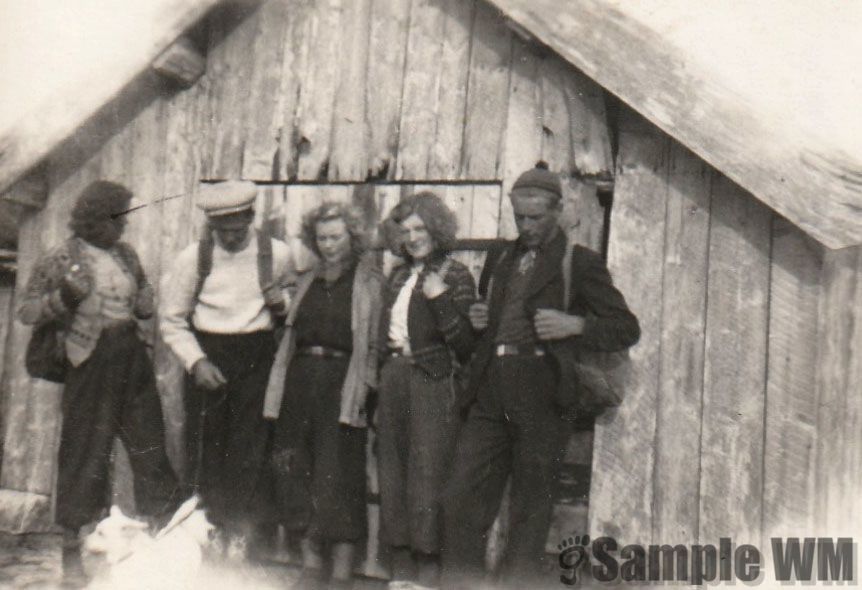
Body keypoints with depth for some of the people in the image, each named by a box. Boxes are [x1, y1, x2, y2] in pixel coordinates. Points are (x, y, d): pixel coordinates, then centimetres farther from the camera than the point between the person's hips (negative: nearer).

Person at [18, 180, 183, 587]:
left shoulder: (126, 255, 13)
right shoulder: (63, 260, -3)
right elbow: (26, 311, -2)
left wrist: (147, 302, 3)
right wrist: (62, 298, -19)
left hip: (132, 358, 5)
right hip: (91, 362, -5)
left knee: (150, 446, 8)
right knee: (84, 452, 1)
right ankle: (71, 548, 15)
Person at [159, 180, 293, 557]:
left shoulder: (277, 254, 0)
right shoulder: (193, 258, -2)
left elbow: (294, 302, 18)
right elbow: (172, 321, 3)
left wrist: (281, 302, -6)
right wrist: (196, 362, -9)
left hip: (257, 359, 0)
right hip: (207, 356, 0)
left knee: (250, 450, -5)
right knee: (206, 451, 3)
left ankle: (239, 536, 3)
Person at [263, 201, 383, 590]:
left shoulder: (369, 282, 2)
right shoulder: (307, 281, 19)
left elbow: (375, 343, -3)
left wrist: (362, 389, -11)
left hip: (341, 383, -5)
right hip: (300, 380, 5)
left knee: (339, 477, -6)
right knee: (296, 473, 4)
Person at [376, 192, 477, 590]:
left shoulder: (455, 275, -3)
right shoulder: (399, 276, 18)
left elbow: (465, 342, -12)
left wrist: (440, 298, -19)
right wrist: (386, 354, 9)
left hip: (432, 381, -7)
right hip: (393, 376, 7)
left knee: (427, 472, -8)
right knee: (392, 470, 8)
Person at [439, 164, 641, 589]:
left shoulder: (580, 263, 2)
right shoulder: (499, 260, 20)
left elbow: (627, 328, 0)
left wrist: (575, 324, -16)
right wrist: (478, 321, 10)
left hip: (541, 399, -5)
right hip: (491, 395, 5)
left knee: (530, 509, 2)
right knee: (460, 499, 1)